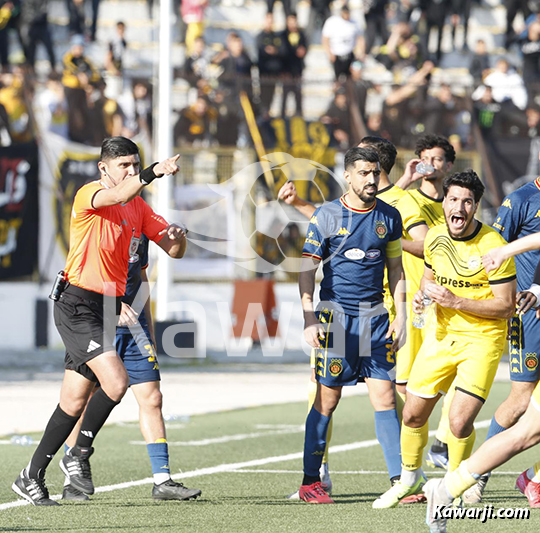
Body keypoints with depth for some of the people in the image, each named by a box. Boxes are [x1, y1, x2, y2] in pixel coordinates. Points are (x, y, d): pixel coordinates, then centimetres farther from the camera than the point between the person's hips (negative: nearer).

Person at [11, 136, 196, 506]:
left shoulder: (139, 208, 13)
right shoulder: (88, 195, -9)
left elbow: (174, 250, 13)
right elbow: (117, 196, -33)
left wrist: (178, 237, -11)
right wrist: (152, 173, -47)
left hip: (107, 308, 8)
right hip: (77, 305, -7)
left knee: (74, 402, 9)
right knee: (116, 381, -21)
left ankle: (32, 476, 19)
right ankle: (79, 455, -1)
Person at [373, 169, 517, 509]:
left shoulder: (492, 245, -19)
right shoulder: (435, 237, -1)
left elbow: (506, 306, -17)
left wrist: (456, 302, -23)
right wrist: (423, 296, -2)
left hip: (483, 339, -6)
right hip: (443, 335, 6)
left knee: (460, 422, -16)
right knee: (413, 414, 9)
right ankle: (410, 478, 34)